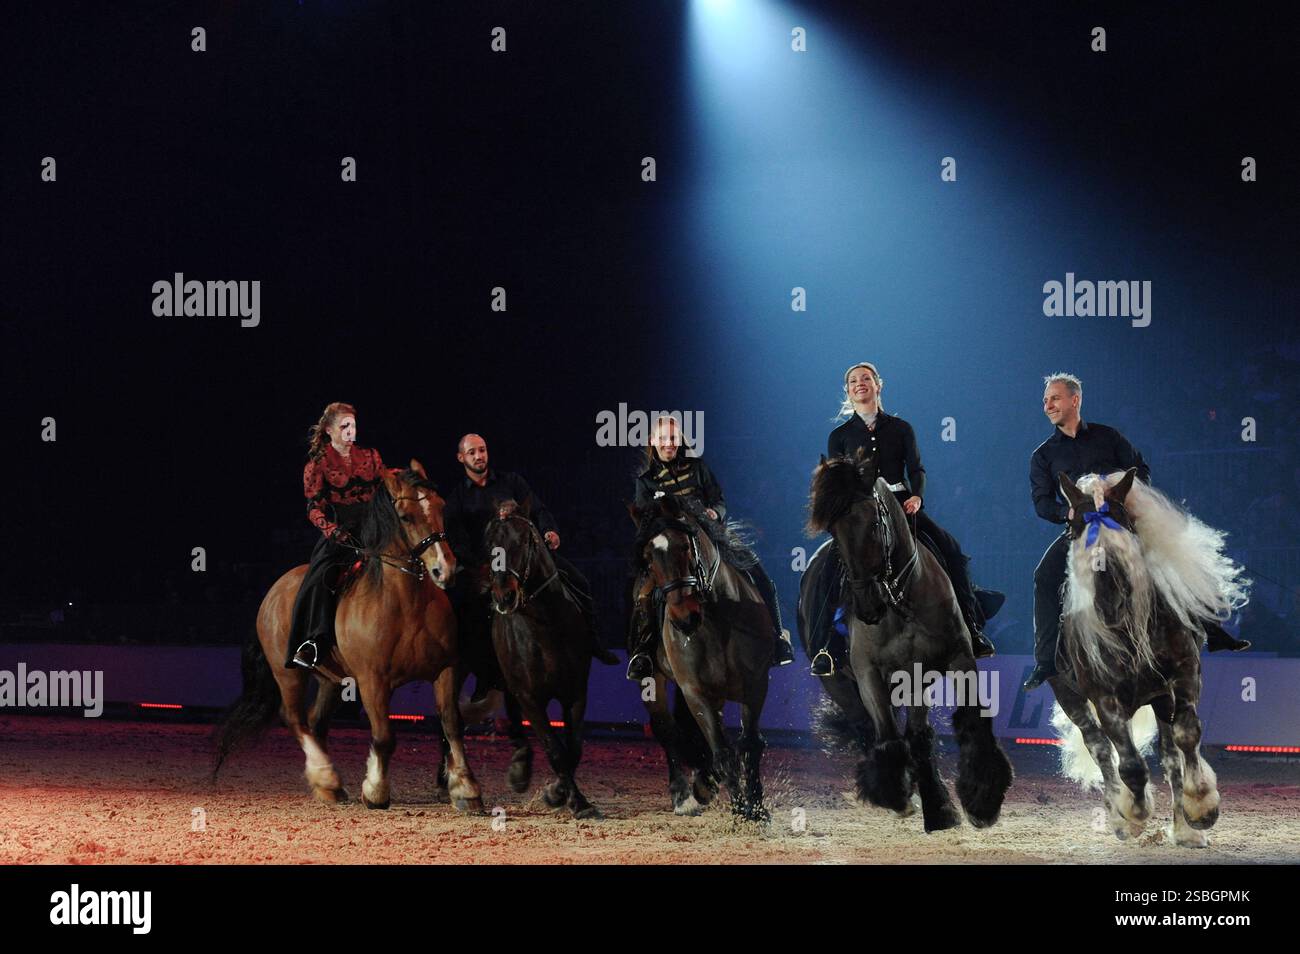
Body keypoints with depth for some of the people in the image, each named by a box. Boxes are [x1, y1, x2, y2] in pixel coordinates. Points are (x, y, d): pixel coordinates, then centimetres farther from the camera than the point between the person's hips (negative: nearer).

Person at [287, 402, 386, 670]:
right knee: (320, 578, -27)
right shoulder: (318, 465, 6)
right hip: (338, 535, -4)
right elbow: (315, 508, -3)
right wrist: (336, 532, -20)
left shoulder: (370, 457, 16)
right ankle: (312, 644, -30)